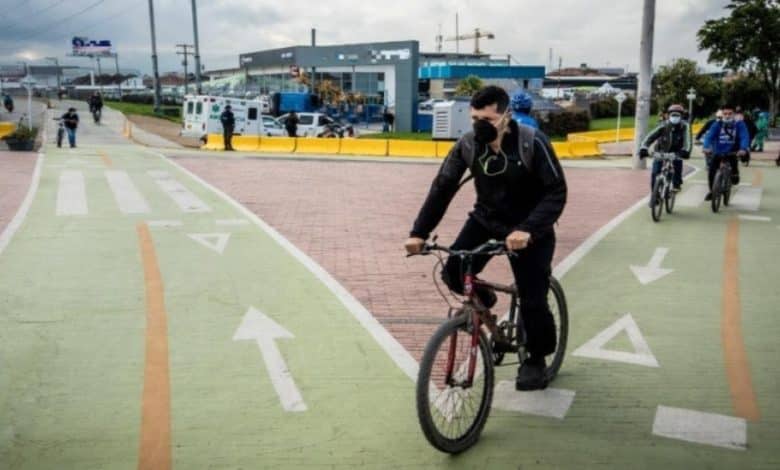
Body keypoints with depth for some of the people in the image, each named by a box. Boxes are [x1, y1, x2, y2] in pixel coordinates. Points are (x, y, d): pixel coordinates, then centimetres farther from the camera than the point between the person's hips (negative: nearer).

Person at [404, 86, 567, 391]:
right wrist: (419, 232, -21)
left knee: (533, 300, -6)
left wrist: (527, 229, -41)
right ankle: (482, 300, 20)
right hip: (485, 220, 3)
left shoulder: (532, 143, -24)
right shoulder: (468, 145, -14)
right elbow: (442, 187, -10)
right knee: (453, 274, -15)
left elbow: (557, 192, -25)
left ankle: (536, 359, 22)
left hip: (529, 228, -3)